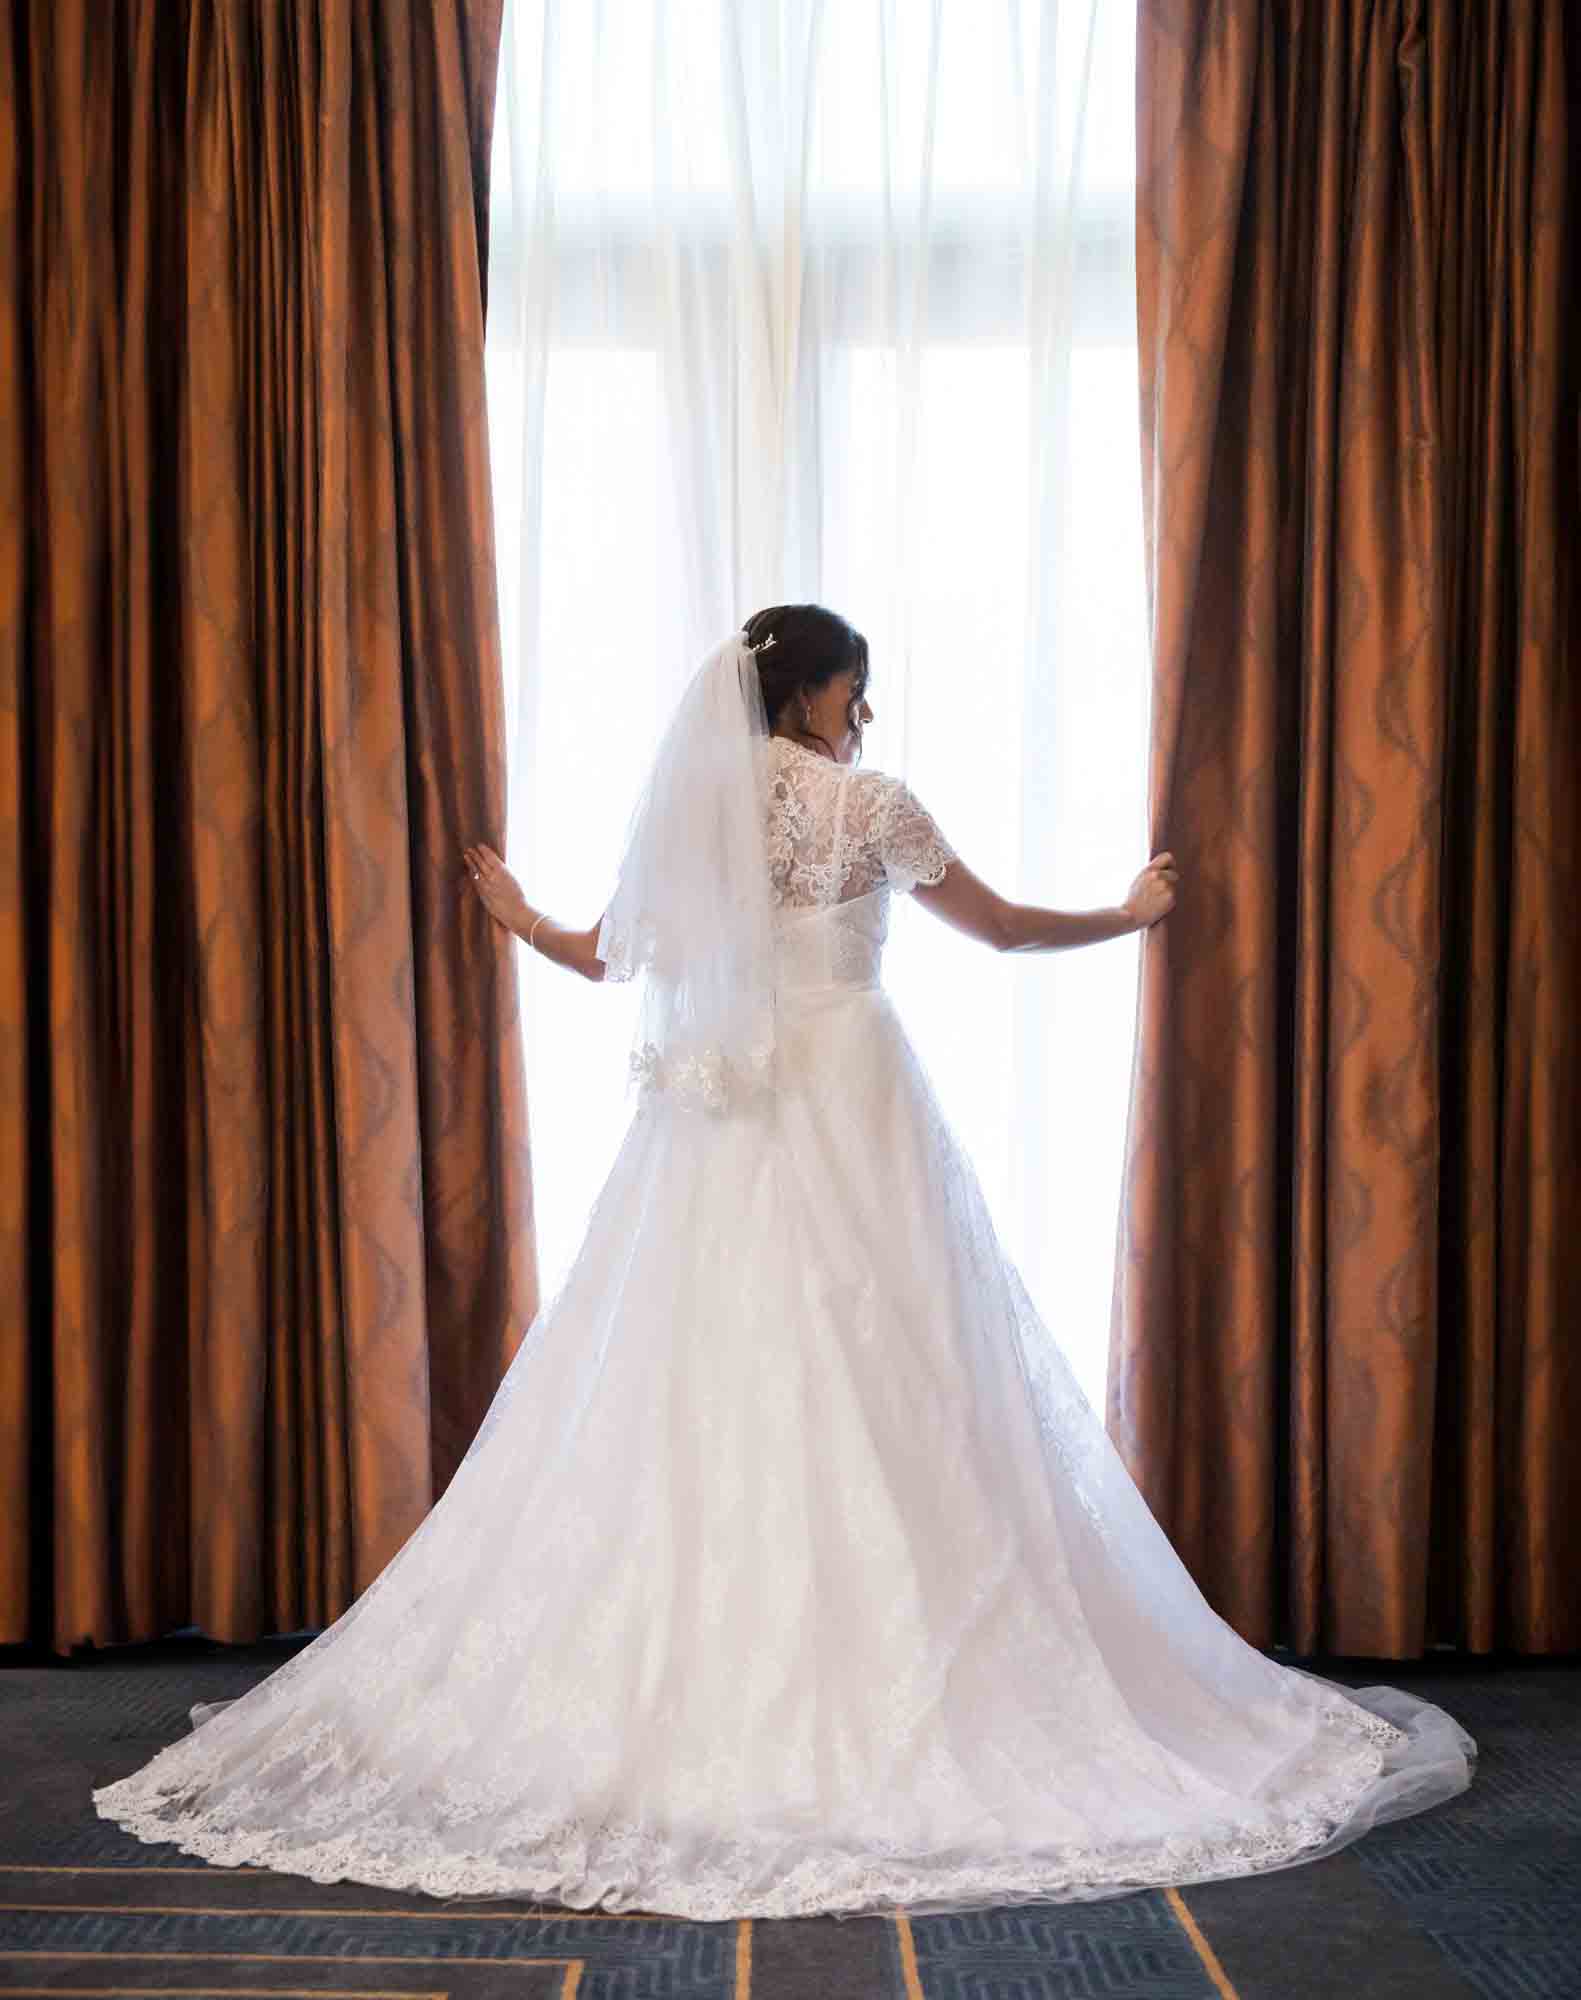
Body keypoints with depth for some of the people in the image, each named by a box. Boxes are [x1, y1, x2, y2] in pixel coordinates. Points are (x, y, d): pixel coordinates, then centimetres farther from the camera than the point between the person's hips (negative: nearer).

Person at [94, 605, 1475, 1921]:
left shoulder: (687, 809, 8)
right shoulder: (869, 805, -3)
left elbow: (607, 956, 18)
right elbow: (1006, 928, 5)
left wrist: (520, 918, 39)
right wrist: (1135, 914, 22)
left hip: (711, 1127, 4)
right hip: (846, 1110, -4)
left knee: (697, 1396, 5)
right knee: (867, 1395, -2)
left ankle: (668, 1680, 8)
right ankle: (881, 1681, 0)